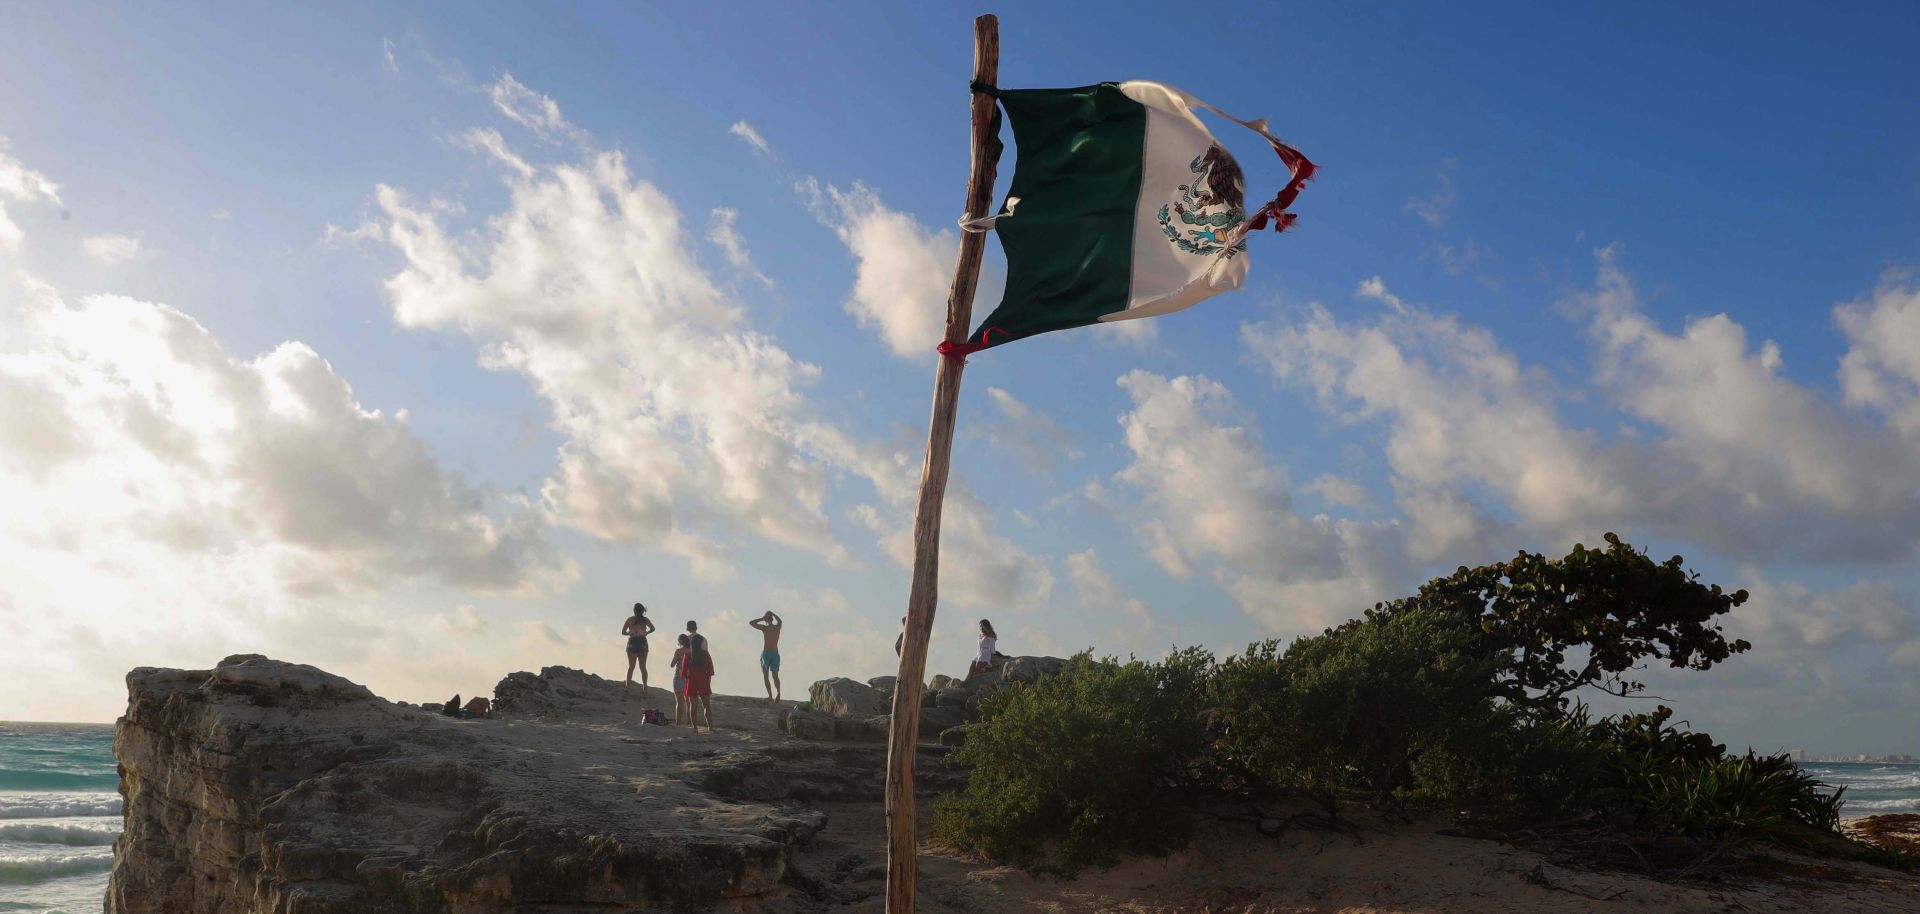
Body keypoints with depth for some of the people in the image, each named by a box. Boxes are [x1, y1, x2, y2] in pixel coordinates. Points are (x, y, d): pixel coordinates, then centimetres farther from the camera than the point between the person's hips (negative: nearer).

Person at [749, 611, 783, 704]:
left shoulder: (765, 628, -8)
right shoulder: (778, 627, 3)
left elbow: (751, 623, 0)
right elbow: (779, 621, 28)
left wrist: (762, 618, 2)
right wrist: (772, 613, 24)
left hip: (766, 653, -3)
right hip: (775, 654, 3)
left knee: (765, 677, 7)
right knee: (775, 676, 16)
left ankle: (770, 696, -8)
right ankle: (778, 692, -10)